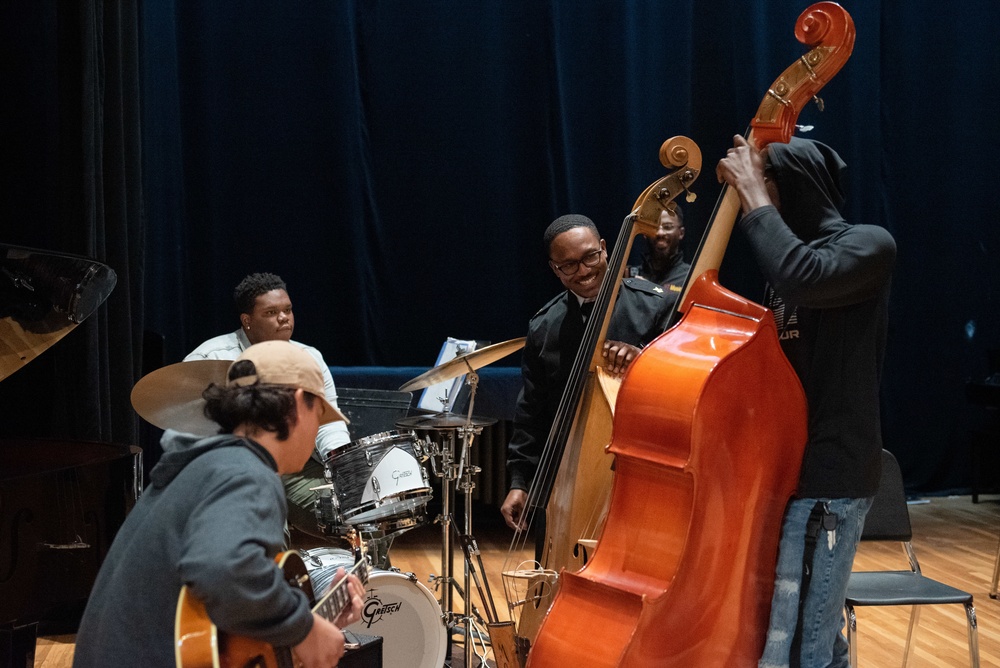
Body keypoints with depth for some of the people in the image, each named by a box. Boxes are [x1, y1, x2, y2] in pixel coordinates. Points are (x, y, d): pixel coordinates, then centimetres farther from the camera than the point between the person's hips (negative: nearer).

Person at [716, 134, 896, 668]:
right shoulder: (789, 266, 15)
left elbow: (802, 280, -30)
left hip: (826, 478, -9)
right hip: (790, 472, 9)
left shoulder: (869, 245, -9)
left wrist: (754, 196, -19)